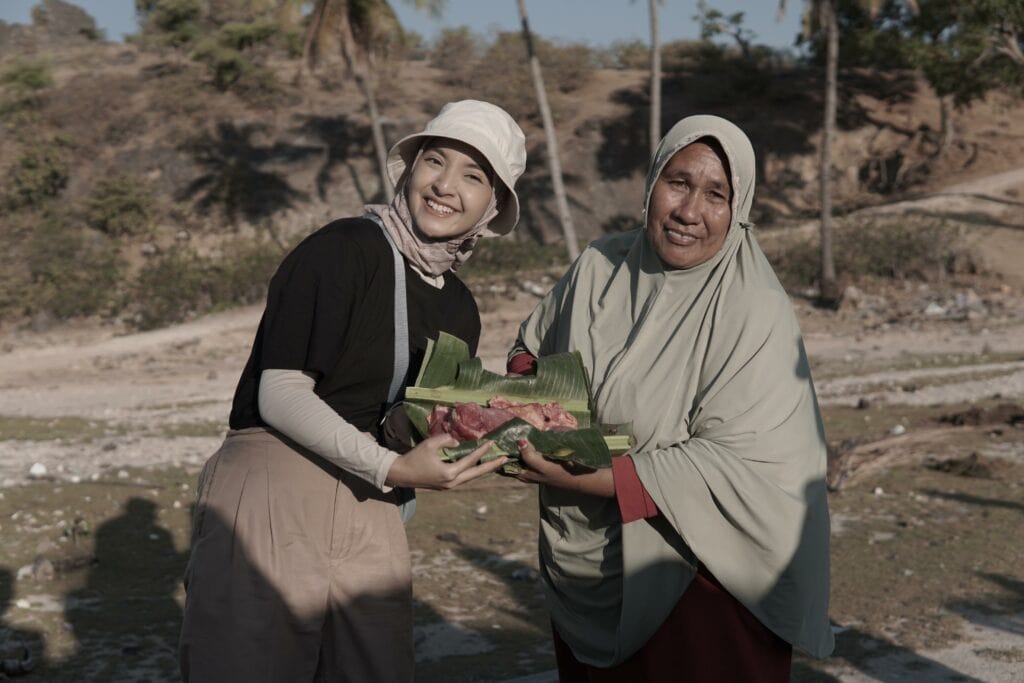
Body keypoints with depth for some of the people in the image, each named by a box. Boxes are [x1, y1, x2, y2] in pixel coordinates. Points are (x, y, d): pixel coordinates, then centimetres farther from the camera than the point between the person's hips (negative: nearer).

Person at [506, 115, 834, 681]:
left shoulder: (752, 313, -19)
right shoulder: (599, 267, -2)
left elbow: (738, 465, -24)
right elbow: (531, 348, 14)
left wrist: (587, 478, -27)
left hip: (691, 590, -5)